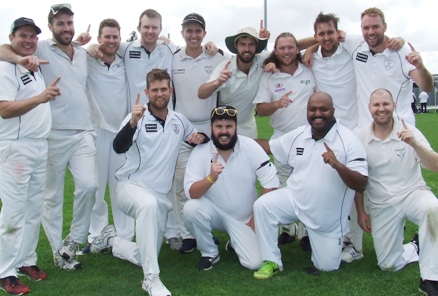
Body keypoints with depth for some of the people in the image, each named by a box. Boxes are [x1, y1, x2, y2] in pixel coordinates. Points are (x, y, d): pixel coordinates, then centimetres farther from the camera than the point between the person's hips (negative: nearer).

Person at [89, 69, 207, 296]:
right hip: (131, 186, -5)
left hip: (161, 195, 5)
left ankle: (111, 239, 34)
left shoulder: (179, 121, 7)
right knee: (148, 204, -42)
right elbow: (119, 148, -23)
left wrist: (201, 137, 0)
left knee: (143, 258, 5)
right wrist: (133, 122, -41)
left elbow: (198, 137, 25)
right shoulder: (137, 117, -8)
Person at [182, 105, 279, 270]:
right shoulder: (199, 152, -14)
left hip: (244, 218, 0)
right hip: (214, 212, 1)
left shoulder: (250, 147, -15)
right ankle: (209, 253, -3)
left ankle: (235, 242, 20)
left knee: (255, 263, -16)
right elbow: (191, 193, -21)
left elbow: (271, 183, -12)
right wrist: (211, 178, -40)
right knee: (190, 209, -30)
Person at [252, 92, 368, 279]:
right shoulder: (298, 135, -2)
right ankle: (272, 262, -6)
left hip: (328, 217, -3)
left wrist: (338, 165, -37)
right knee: (262, 205, -23)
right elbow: (269, 146, 12)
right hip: (295, 199, 3)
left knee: (327, 266, 6)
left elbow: (361, 185, -21)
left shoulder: (348, 140, -16)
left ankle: (335, 241, 42)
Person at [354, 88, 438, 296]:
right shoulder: (360, 137, -5)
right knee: (388, 265, 0)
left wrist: (415, 144, -31)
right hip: (380, 206, 2)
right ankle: (418, 247, 33)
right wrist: (360, 212, 3)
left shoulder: (409, 132, -8)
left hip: (412, 193, -2)